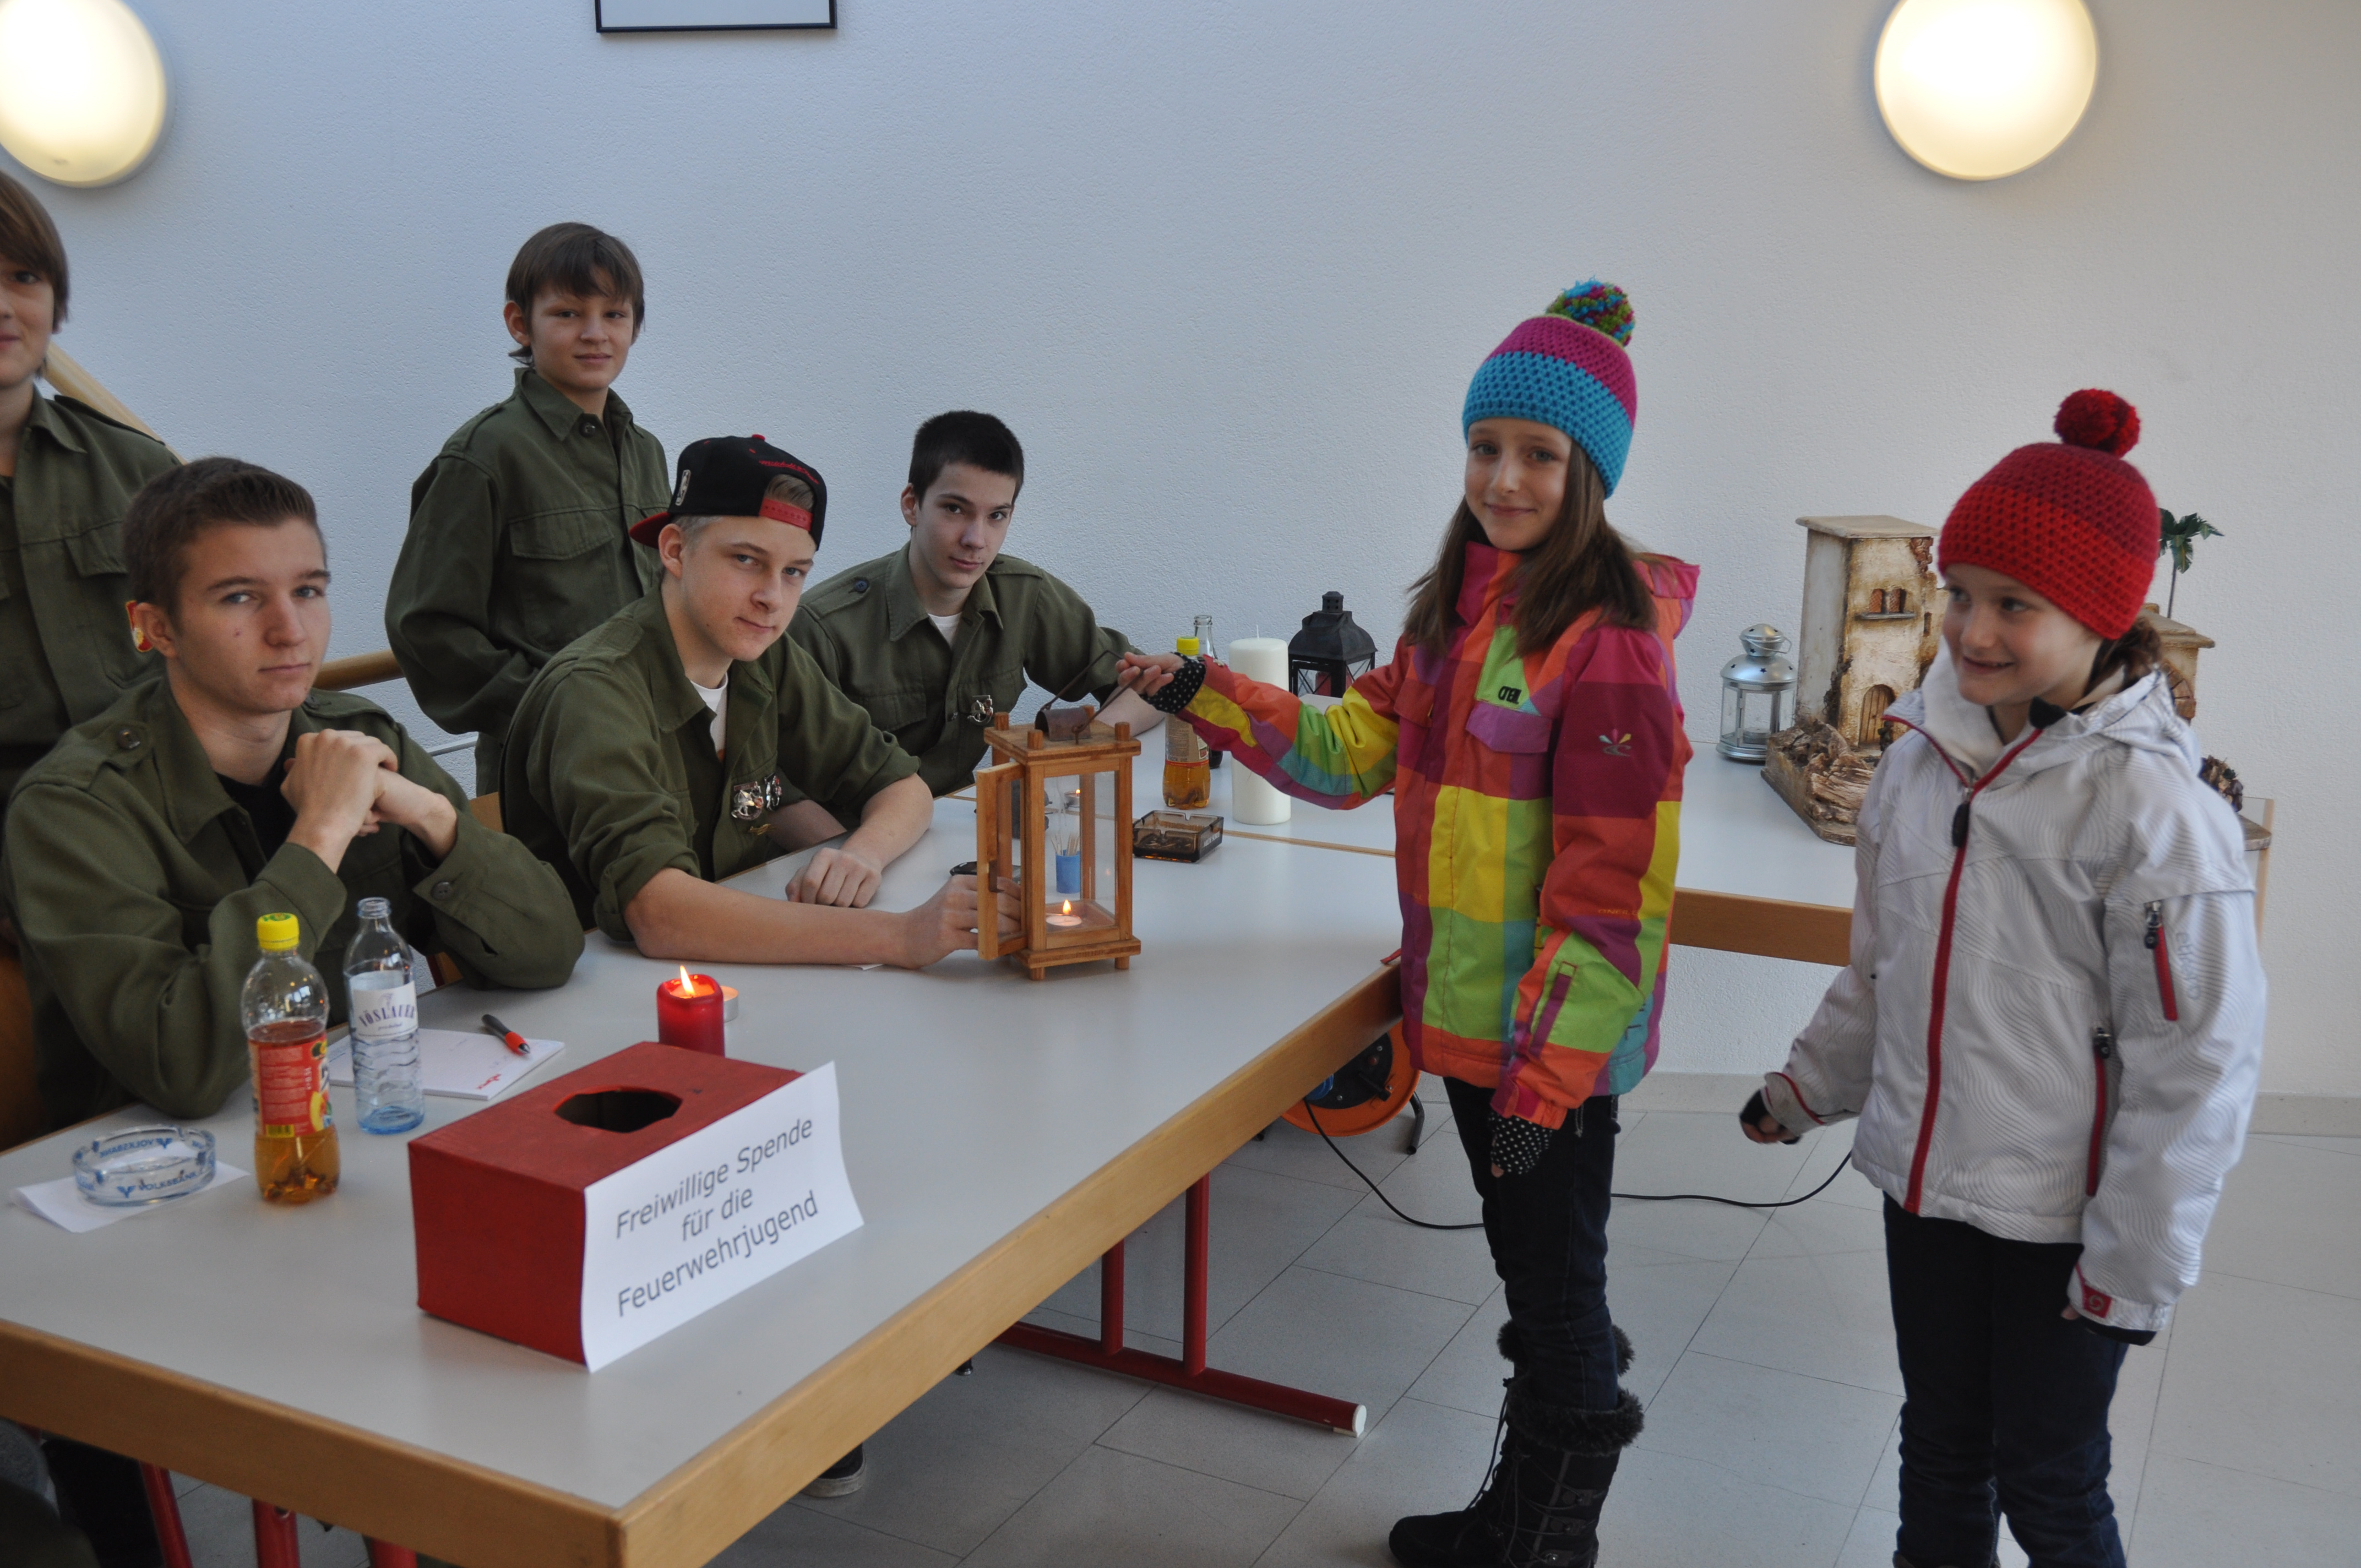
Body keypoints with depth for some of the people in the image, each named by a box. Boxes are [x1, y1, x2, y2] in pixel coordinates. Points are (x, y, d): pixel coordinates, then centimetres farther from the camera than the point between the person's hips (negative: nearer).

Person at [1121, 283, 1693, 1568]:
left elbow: (1613, 888, -21)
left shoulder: (1609, 643, -20)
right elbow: (1360, 744, 12)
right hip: (1467, 1015, 8)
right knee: (1531, 1280, 23)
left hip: (1555, 1040, -8)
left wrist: (1549, 1077, -22)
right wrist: (1205, 695, 3)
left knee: (1558, 1290, 8)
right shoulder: (1460, 607, 7)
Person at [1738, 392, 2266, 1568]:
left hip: (2056, 1222, -6)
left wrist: (2134, 1270, -14)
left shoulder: (2150, 809, -19)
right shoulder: (1921, 761, 0)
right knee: (1939, 1446, 21)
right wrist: (1809, 1087, 21)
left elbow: (2196, 1064, -17)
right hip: (1922, 1177, 6)